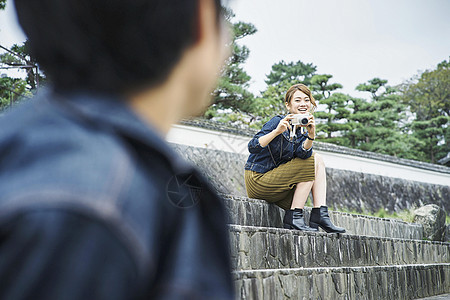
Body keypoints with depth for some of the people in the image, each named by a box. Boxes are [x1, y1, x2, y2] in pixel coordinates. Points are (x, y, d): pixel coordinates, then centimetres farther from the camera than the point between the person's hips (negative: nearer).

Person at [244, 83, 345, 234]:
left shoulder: (302, 131, 9)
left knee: (318, 160, -3)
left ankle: (320, 215, -11)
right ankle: (293, 217, -13)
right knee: (312, 162, -13)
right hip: (258, 180, -7)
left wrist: (311, 135, -31)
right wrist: (277, 131, -37)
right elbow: (252, 147, -25)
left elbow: (303, 153, -14)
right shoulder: (278, 121, -12)